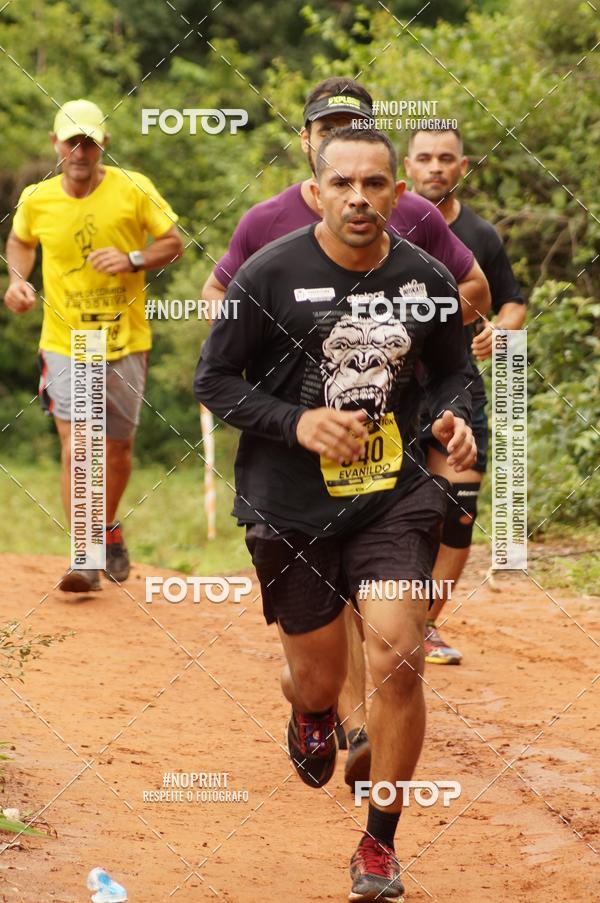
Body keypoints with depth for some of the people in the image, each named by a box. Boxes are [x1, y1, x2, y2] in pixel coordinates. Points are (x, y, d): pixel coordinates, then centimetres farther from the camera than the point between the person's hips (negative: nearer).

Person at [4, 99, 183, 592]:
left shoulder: (134, 190, -7)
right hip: (64, 343, 0)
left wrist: (133, 260, -17)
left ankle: (108, 528, 39)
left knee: (118, 448, 12)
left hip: (125, 343, 0)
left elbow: (174, 243, 0)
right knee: (74, 444, -14)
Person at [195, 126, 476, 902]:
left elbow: (449, 371, 14)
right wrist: (297, 422, -18)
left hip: (393, 496, 1)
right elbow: (214, 380, -4)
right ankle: (310, 714, 51)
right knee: (318, 681, 9)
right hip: (290, 507, -1)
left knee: (398, 657, -15)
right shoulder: (269, 276, -10)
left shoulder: (427, 281, -1)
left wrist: (455, 419, -9)